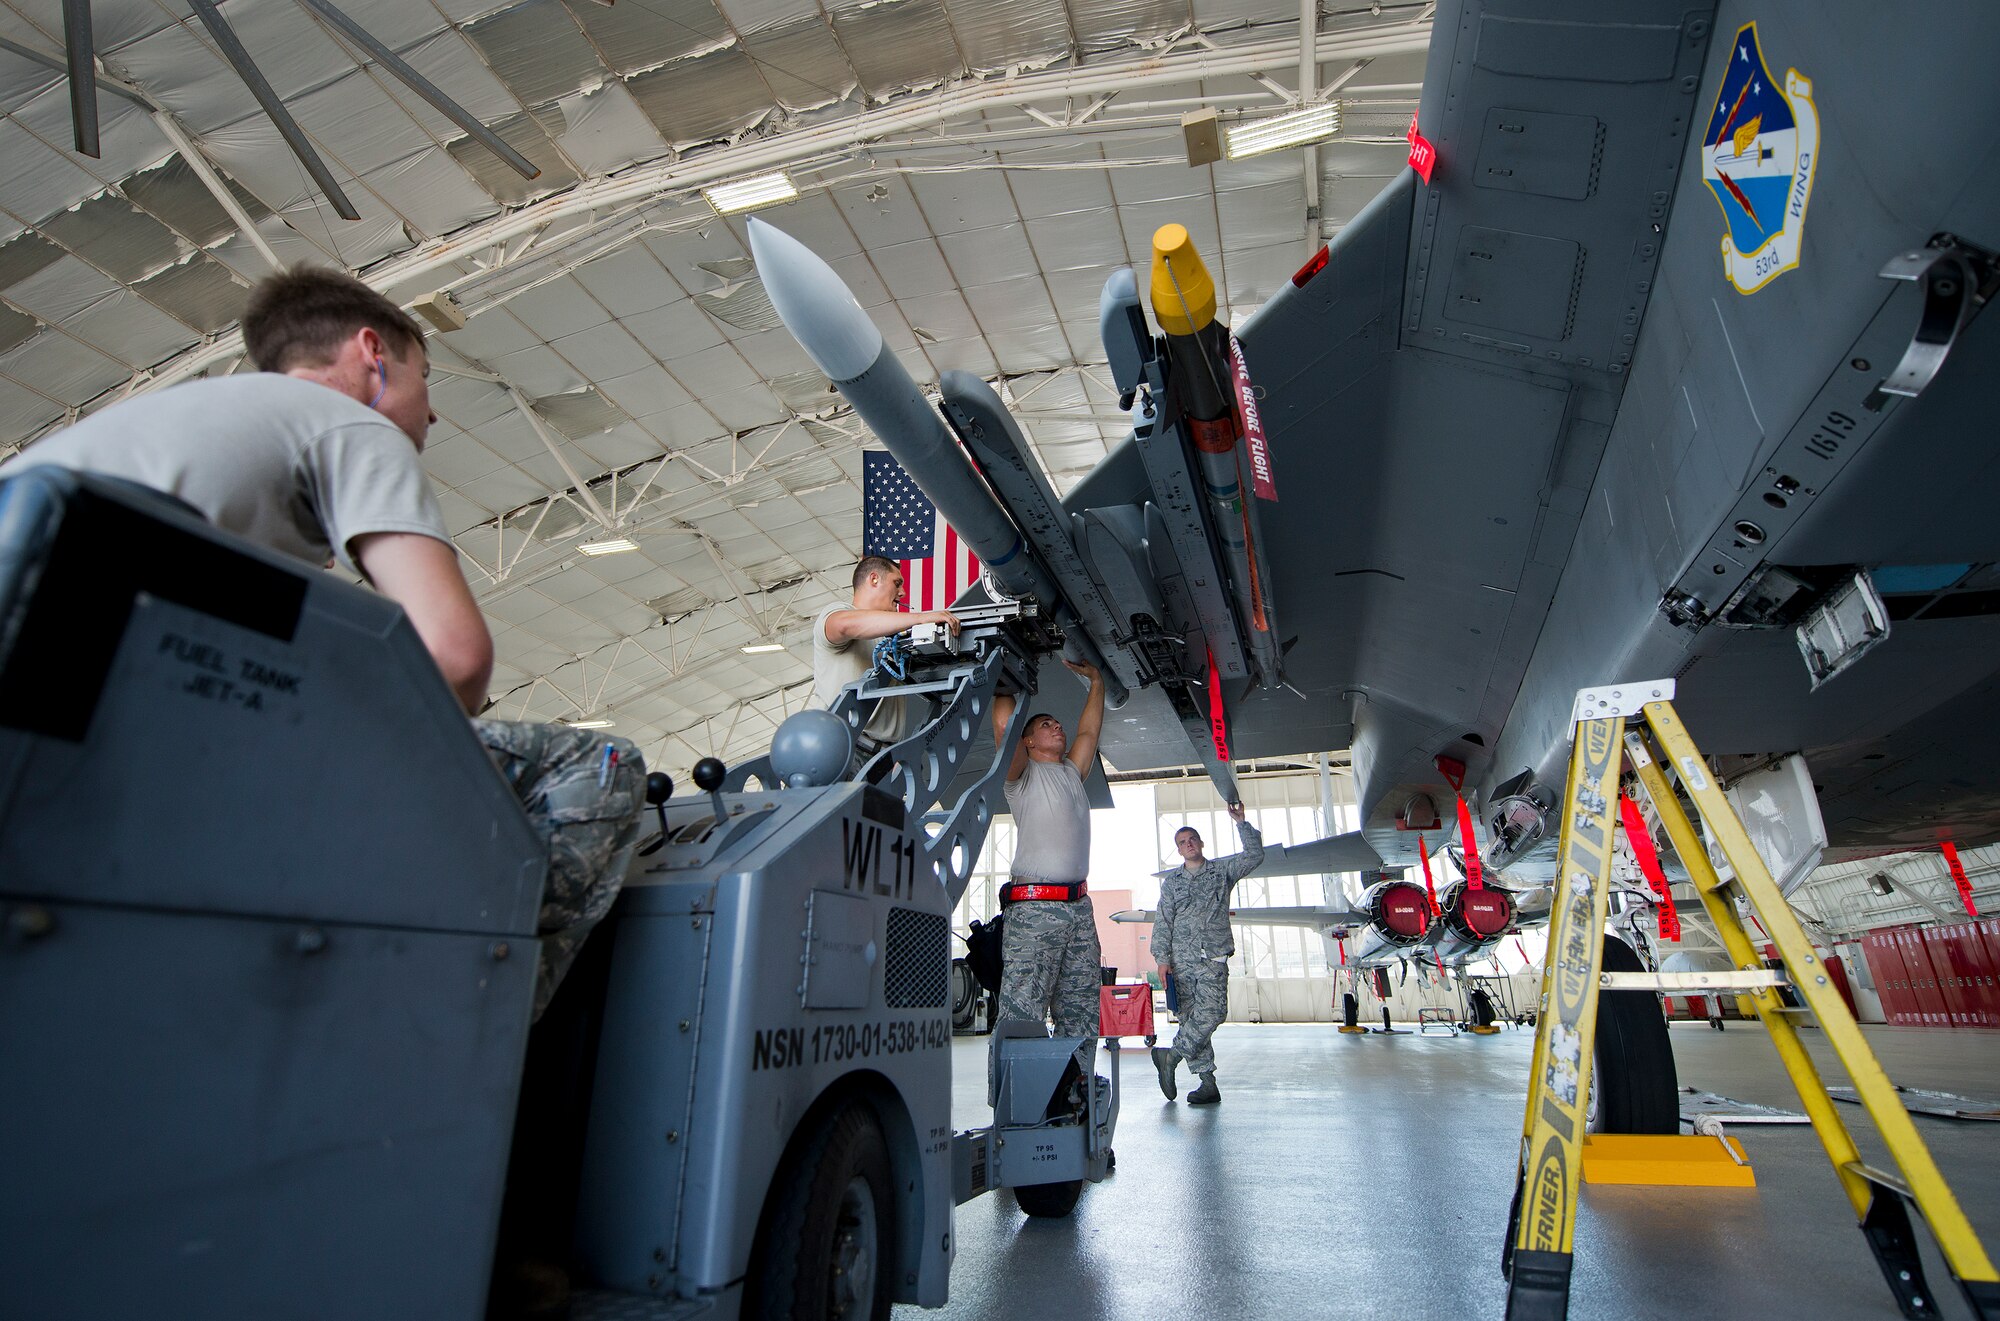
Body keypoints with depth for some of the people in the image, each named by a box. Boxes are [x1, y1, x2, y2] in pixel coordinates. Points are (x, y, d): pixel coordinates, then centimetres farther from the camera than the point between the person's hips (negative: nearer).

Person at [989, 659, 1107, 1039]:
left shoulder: (1072, 772, 24)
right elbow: (1004, 725, -10)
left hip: (1079, 905, 7)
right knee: (1022, 1014, -10)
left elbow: (1090, 730, 24)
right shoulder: (1024, 774, 5)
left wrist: (1096, 680, 29)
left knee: (1081, 1015, 6)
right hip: (1035, 908, -7)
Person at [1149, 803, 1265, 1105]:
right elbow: (1163, 922, 10)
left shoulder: (1222, 870, 11)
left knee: (1211, 1012, -19)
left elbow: (1255, 856, 1)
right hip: (1181, 959, 2)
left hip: (1214, 958, -1)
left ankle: (1172, 1055, -8)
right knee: (1191, 1017, -1)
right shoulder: (1171, 881, 14)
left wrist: (1241, 823, -5)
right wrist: (1162, 958, 0)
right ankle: (1208, 1083, 4)